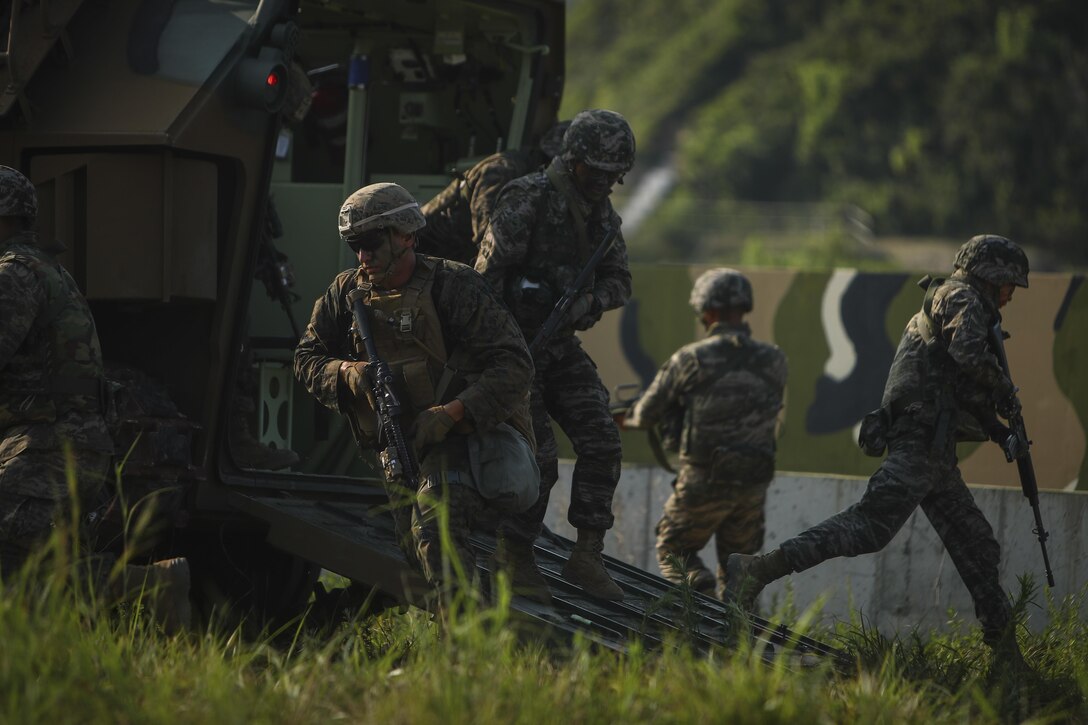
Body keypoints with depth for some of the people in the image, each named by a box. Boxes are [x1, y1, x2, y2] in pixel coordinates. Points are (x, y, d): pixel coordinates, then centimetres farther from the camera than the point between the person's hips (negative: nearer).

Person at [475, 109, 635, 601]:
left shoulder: (601, 215, 3)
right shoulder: (525, 201, -20)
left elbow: (618, 281, 9)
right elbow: (486, 278, -20)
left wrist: (591, 301, -16)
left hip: (561, 347, 7)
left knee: (601, 442, -8)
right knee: (538, 457, -12)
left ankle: (586, 557, -2)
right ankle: (515, 553, 10)